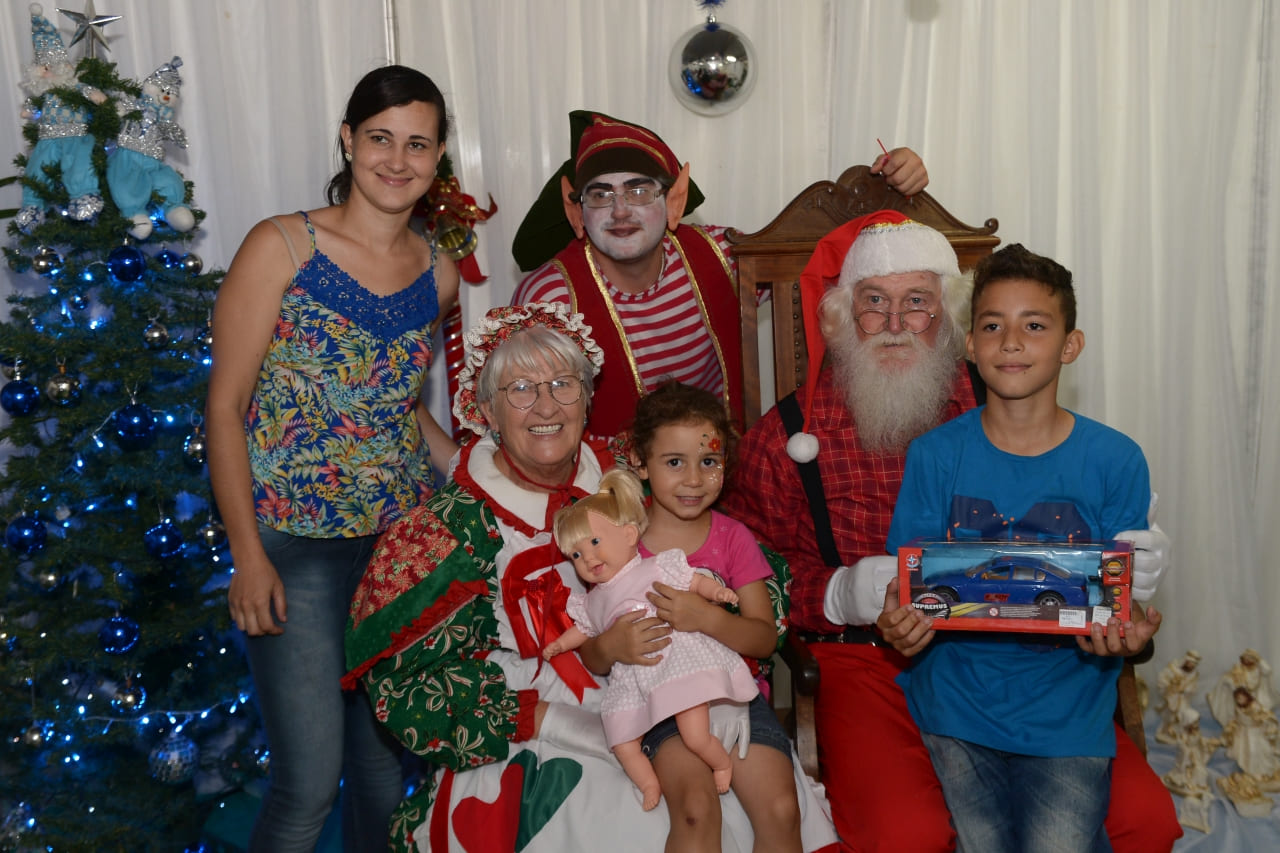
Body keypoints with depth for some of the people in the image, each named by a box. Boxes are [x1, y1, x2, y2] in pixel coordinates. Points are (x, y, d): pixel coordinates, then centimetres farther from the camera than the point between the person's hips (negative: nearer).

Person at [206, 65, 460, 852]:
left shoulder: (439, 275, 6)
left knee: (387, 761, 13)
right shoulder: (281, 247, -7)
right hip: (295, 543, -4)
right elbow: (226, 407, -7)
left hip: (403, 536, 4)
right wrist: (249, 557, -12)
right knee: (310, 783, -2)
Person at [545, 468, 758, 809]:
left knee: (696, 738, -16)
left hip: (678, 661, -6)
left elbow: (696, 580, 4)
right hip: (631, 676, 6)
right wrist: (561, 644, 19)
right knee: (622, 746, -2)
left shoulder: (658, 568, 2)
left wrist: (717, 591, -14)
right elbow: (583, 628, 33)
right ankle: (649, 785, 19)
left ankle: (723, 764, 14)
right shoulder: (593, 600, 18)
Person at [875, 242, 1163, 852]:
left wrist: (1125, 635, -21)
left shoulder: (1115, 461, -2)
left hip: (1068, 710, 0)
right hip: (958, 699, 0)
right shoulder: (934, 454, -1)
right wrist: (901, 626, -23)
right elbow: (908, 582, 0)